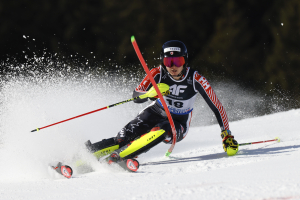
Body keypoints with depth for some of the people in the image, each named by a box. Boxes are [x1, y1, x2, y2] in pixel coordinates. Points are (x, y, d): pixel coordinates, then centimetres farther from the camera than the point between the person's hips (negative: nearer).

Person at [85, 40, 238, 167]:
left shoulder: (196, 80, -22)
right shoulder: (158, 73, -18)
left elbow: (217, 107, -14)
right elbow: (136, 96, -23)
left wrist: (227, 135, -16)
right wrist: (151, 93, -44)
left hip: (178, 123, -2)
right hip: (155, 112, 2)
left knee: (161, 131, -36)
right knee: (125, 137, -23)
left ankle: (118, 156, -41)